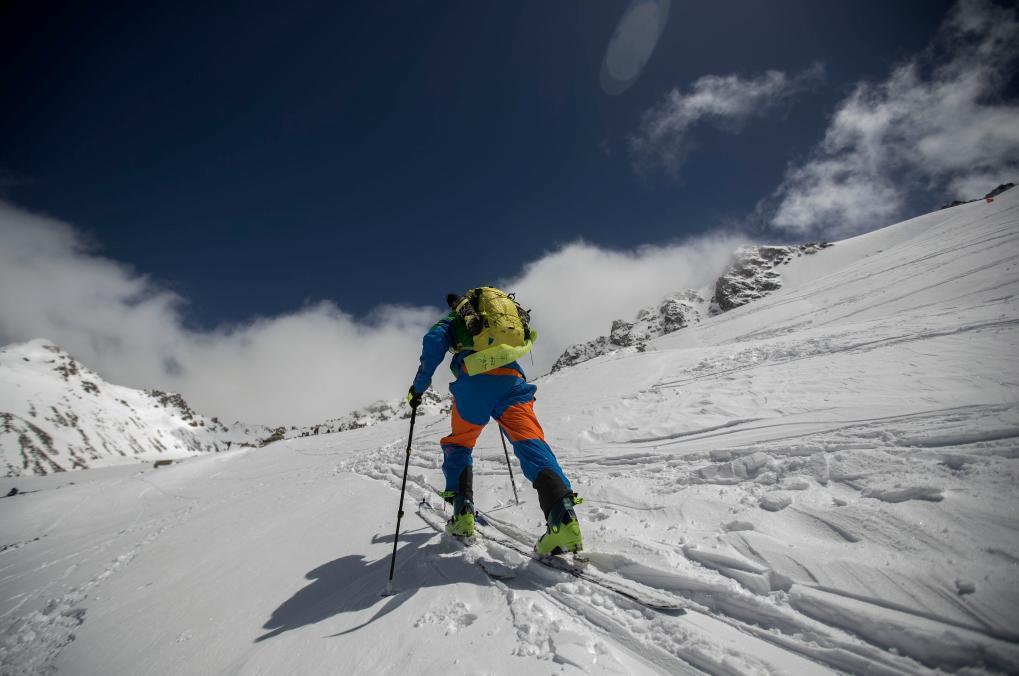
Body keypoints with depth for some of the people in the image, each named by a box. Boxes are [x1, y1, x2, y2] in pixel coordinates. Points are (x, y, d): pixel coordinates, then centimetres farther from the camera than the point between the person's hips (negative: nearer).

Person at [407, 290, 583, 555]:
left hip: (474, 380, -2)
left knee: (458, 445, 18)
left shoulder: (451, 321, 25)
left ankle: (462, 515, 8)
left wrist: (418, 387, 12)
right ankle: (563, 516, -34)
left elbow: (433, 344, 5)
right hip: (513, 379, 3)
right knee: (530, 443, -13)